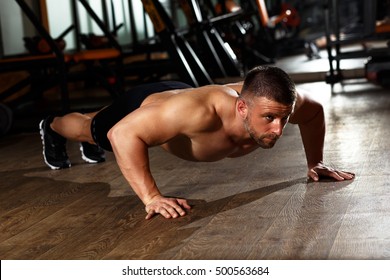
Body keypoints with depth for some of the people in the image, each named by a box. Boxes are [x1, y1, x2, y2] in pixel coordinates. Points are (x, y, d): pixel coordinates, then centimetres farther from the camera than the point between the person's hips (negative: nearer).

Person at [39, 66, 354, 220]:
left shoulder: (276, 104, -37)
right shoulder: (201, 111, -54)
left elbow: (314, 111, -11)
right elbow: (122, 133, -50)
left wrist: (315, 162, -12)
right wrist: (151, 197, -52)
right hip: (146, 106, -5)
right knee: (95, 131, 30)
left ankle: (90, 146, 75)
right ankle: (53, 126, 65)